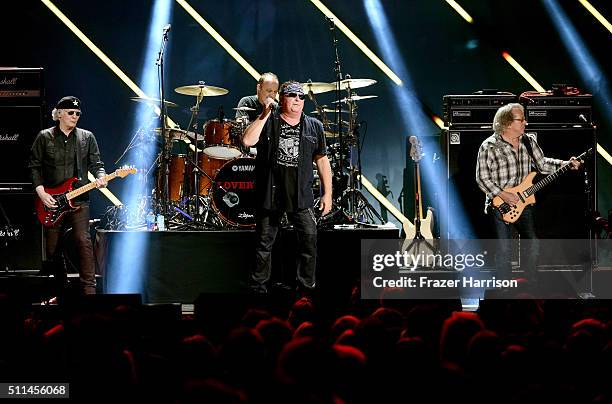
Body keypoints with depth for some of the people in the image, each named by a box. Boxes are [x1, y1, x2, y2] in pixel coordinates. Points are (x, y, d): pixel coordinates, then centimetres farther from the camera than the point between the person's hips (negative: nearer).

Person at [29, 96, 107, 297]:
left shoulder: (87, 137, 8)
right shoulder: (44, 137, 5)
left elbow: (96, 163, 7)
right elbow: (35, 167, 5)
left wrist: (100, 177, -15)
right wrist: (41, 192, -6)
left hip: (78, 200, -1)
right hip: (51, 201, 1)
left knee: (84, 242, -16)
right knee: (52, 247, 5)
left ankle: (89, 290, -17)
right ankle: (60, 290, 18)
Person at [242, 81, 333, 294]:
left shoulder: (313, 127, 10)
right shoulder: (268, 122, 2)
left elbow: (322, 160, 12)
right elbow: (248, 141, -16)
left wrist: (327, 193, 7)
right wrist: (265, 115, -17)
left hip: (301, 195, 1)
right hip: (270, 194, -1)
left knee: (310, 240, -7)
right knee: (264, 243, 6)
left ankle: (307, 288, 5)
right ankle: (258, 289, 16)